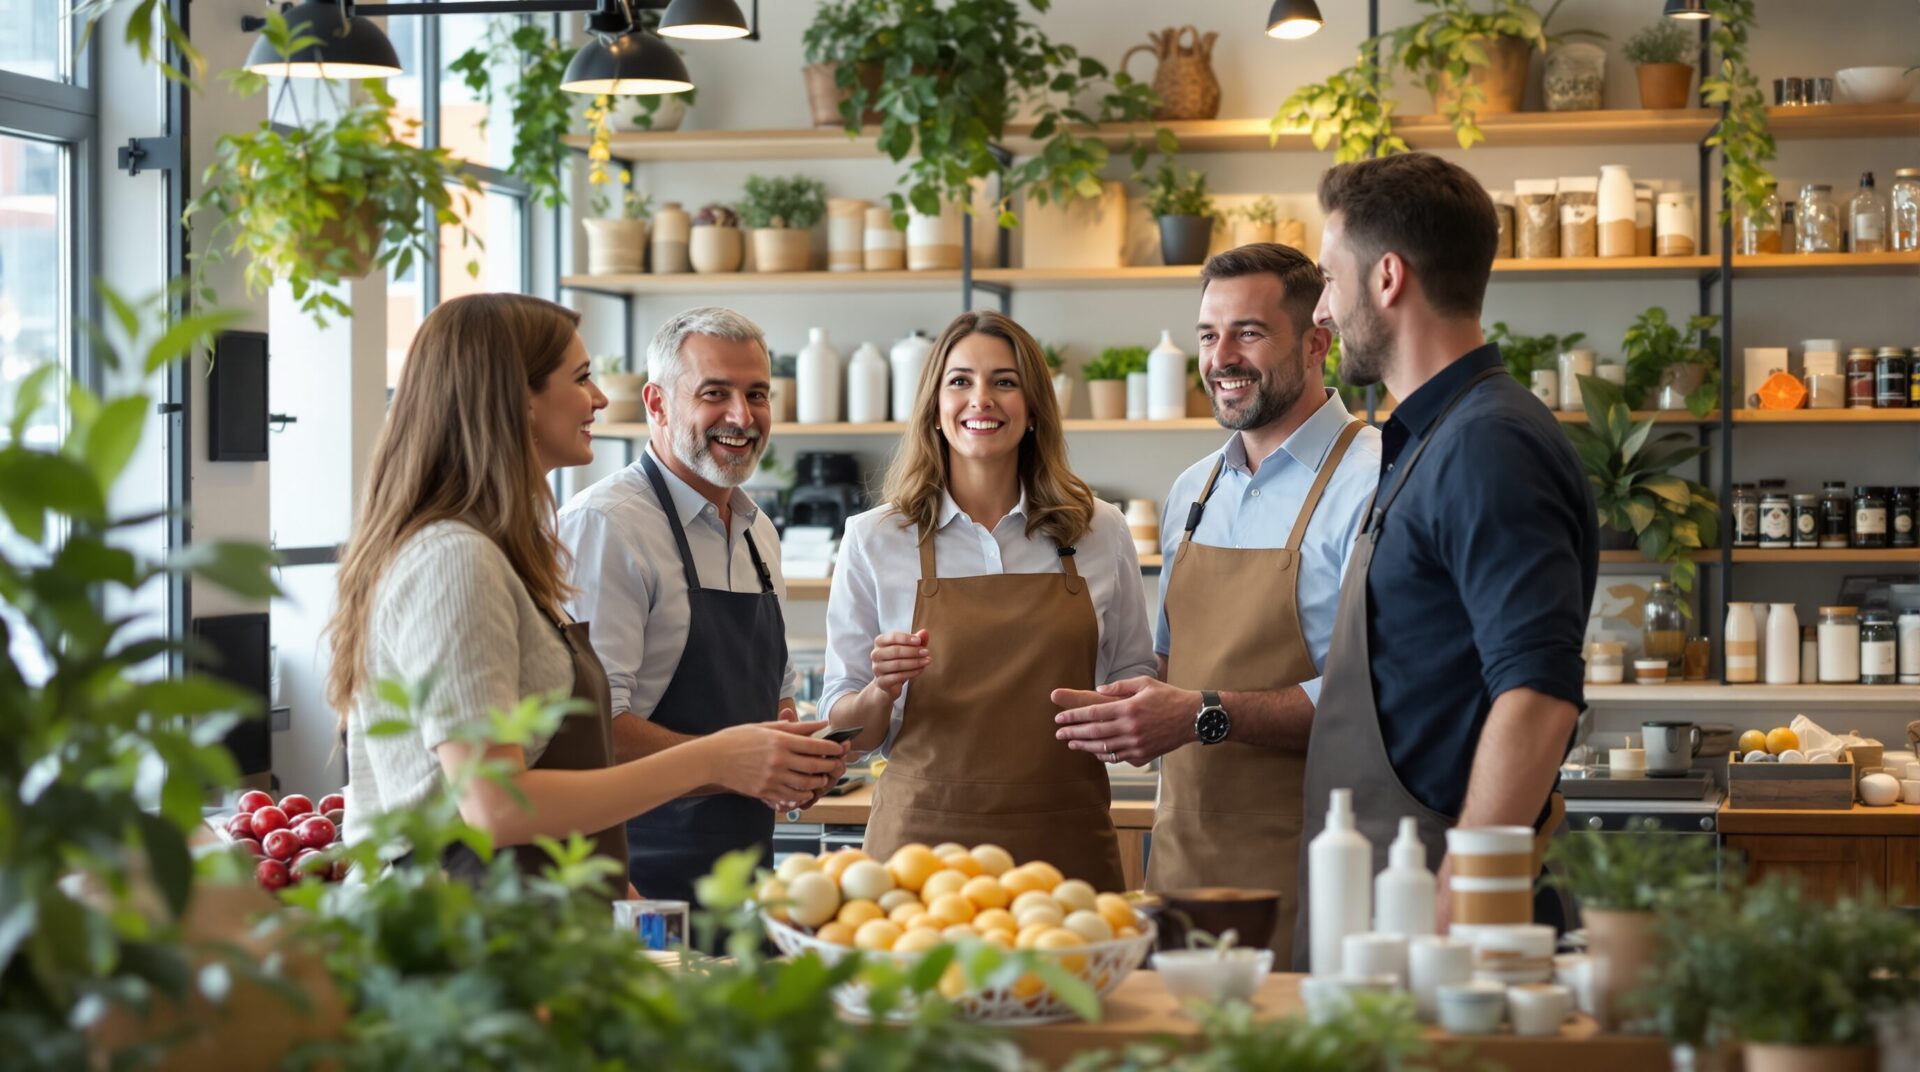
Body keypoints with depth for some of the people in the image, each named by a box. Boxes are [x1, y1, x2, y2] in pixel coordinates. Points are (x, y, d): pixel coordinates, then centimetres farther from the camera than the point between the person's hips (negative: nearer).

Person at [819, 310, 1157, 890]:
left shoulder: (1100, 533, 6)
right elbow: (845, 729, 5)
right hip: (925, 836, -1)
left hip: (1067, 842, 1)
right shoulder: (874, 539, 2)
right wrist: (883, 691, -16)